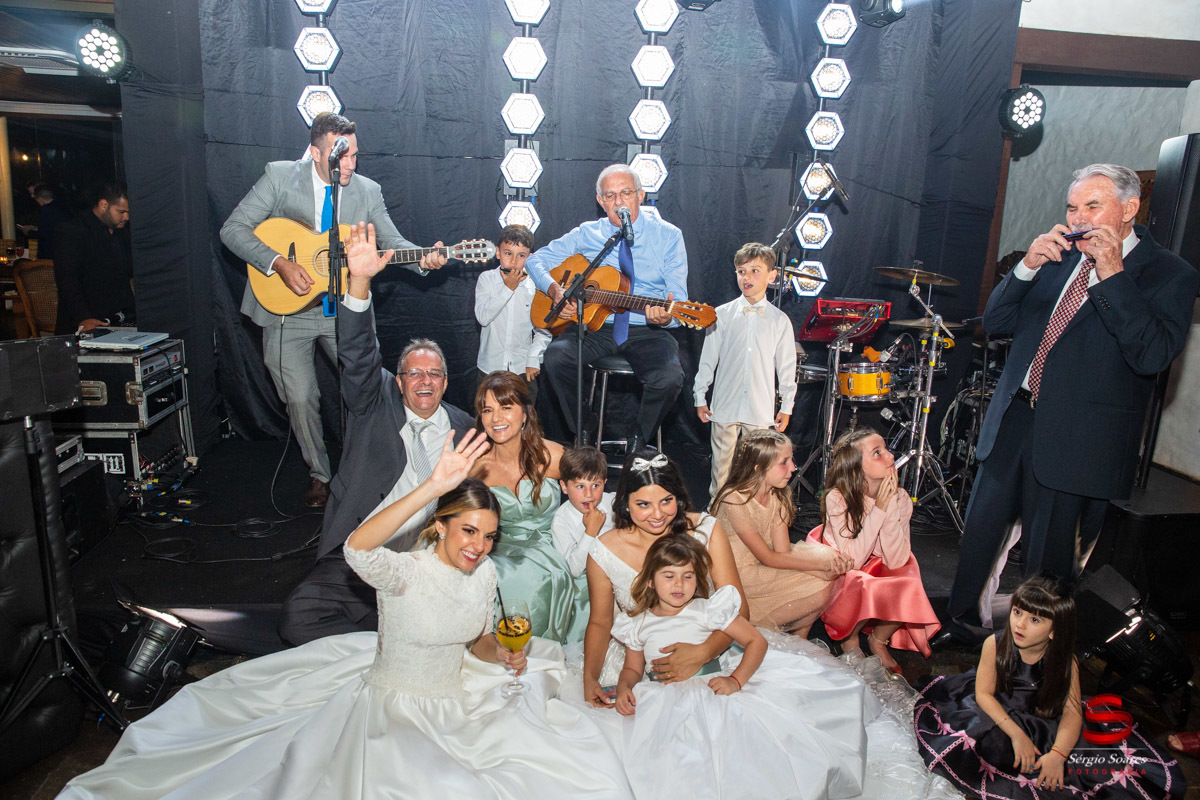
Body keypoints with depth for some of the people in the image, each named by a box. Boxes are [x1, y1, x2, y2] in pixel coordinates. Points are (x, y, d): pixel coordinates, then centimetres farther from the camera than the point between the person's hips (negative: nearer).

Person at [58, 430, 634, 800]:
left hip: (455, 703, 6)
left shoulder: (485, 573, -4)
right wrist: (433, 487, -60)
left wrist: (501, 654, -12)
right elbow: (357, 547, -49)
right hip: (389, 707, -6)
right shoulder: (406, 573, -24)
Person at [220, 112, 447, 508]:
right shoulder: (279, 176, -5)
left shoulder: (368, 191, 2)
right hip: (287, 310, -2)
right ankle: (320, 475, 23)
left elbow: (392, 241, -1)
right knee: (300, 399, 1)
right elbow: (233, 228, -9)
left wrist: (422, 259, -23)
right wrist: (279, 263, -23)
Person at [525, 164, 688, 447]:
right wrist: (555, 289, -9)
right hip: (596, 326, 2)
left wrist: (666, 316, -28)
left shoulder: (667, 235, 3)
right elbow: (536, 259, 12)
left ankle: (637, 442, -1)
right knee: (556, 356, -28)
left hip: (647, 331, -1)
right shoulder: (587, 234, 9)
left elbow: (677, 295, -3)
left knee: (669, 377, -31)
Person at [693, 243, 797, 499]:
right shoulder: (722, 315, 1)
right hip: (725, 405, 0)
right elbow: (708, 358, 5)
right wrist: (700, 397, 6)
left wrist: (786, 406, 7)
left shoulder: (779, 320, 2)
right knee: (721, 465, 9)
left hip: (761, 409, 0)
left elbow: (787, 365, 7)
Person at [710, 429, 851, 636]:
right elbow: (768, 557, -21)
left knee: (828, 579, -12)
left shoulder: (778, 496, 1)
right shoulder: (733, 500, -22)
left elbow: (783, 551, -8)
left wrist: (824, 570, -25)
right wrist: (820, 564, -22)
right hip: (738, 578, -7)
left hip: (764, 569, 8)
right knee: (818, 589, -19)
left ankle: (799, 640, 6)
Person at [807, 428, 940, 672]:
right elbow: (851, 560, -29)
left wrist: (891, 508, -30)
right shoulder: (837, 498, -24)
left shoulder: (900, 498, -14)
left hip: (879, 573, 4)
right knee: (867, 588, -33)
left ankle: (878, 639, 5)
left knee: (909, 589, -25)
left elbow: (897, 562, -21)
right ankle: (849, 639, 0)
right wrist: (879, 510, -32)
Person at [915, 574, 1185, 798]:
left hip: (1045, 723, 1)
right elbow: (984, 693, -17)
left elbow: (1072, 713, -19)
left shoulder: (1065, 662, -16)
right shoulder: (994, 645, -19)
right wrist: (1016, 734, -28)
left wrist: (1057, 754, -34)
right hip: (999, 715, -1)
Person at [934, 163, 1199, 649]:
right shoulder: (1059, 258, 10)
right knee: (980, 533, 15)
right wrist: (1027, 267, -8)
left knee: (1049, 561, 6)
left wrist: (1112, 276, -21)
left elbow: (1153, 356, -19)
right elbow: (996, 323, 7)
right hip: (1012, 421, 5)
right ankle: (967, 623, 35)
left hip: (1076, 440, -5)